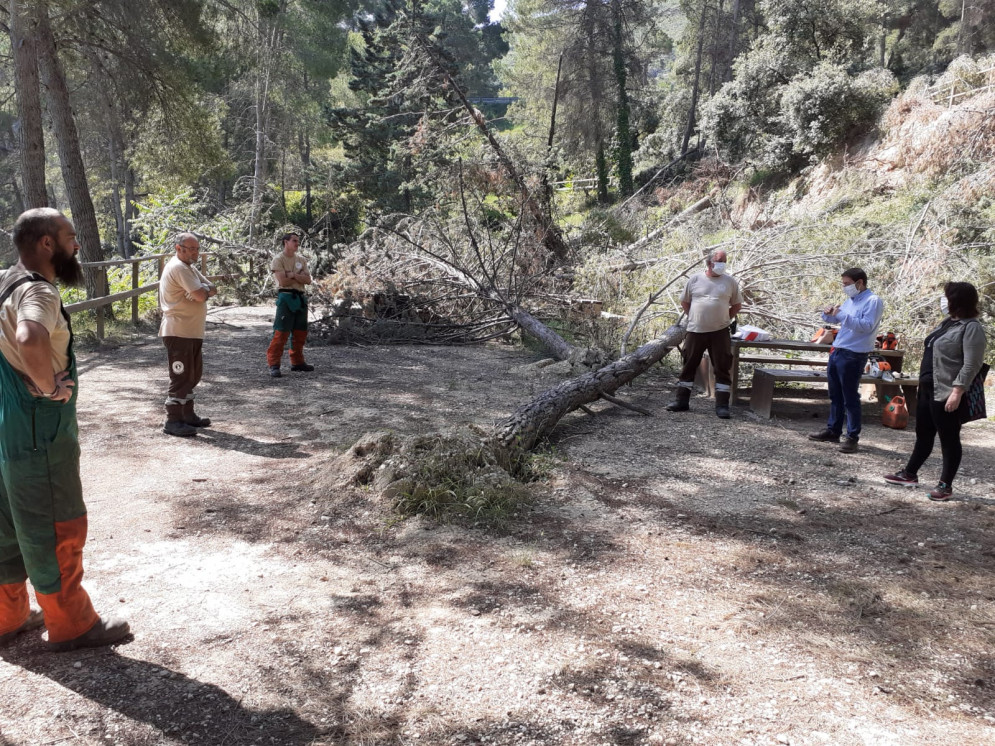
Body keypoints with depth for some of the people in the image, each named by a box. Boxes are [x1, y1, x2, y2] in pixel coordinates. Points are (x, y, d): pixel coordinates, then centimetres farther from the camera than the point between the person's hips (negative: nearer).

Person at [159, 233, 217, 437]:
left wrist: (204, 291, -12)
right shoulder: (178, 267, -15)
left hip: (192, 332, 10)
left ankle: (187, 415, 27)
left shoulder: (190, 267, 17)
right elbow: (200, 295, -24)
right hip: (179, 332, -10)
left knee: (193, 375, 17)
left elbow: (213, 289, 9)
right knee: (181, 376, -7)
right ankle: (173, 421, -2)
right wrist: (206, 290, -2)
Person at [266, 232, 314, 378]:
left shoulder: (301, 260, 14)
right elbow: (283, 281, -16)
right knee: (281, 332, -11)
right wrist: (300, 277, -5)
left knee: (300, 332, 12)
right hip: (286, 297, -7)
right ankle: (274, 365, -9)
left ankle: (297, 362, 24)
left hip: (301, 298, 7)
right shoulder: (278, 259, -5)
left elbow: (308, 280, 3)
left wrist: (293, 275, -11)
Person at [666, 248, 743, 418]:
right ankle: (681, 400, 17)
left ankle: (722, 405, 3)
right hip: (695, 331, 1)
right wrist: (693, 318, 6)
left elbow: (737, 305, 13)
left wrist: (725, 319, 5)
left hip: (720, 332, 0)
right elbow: (684, 302, 13)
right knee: (689, 365, 8)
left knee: (722, 368, -2)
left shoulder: (730, 281, 3)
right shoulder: (695, 279, 3)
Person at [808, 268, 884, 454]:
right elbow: (835, 320, 24)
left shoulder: (873, 301, -10)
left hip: (853, 356, -8)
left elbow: (867, 325, -22)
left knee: (850, 398, -3)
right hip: (837, 351, 8)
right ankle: (833, 431, 25)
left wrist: (842, 315, -27)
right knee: (835, 396, 15)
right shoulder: (850, 300, 15)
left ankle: (852, 437, 4)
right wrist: (828, 314, 1)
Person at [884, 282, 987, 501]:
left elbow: (971, 365, -21)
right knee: (923, 434, 19)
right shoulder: (948, 322, 14)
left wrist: (957, 392, -25)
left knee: (949, 439, 2)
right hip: (927, 388, 9)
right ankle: (910, 474, 30)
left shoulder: (971, 328, -15)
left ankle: (946, 485, 11)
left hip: (947, 393, -9)